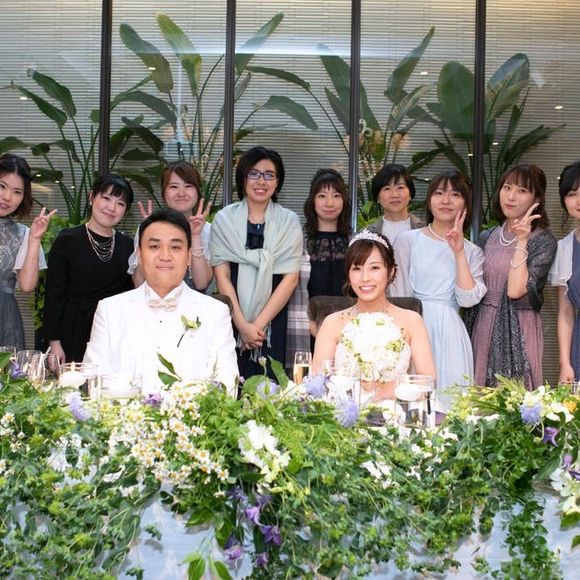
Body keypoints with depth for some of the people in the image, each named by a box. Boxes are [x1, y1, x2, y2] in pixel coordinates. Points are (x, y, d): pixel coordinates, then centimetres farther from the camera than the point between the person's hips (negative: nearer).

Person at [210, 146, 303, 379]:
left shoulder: (289, 222, 4)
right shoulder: (224, 219, 4)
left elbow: (290, 278, -2)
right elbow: (222, 276, -1)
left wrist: (259, 323, -8)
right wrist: (242, 324, -10)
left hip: (272, 319, 0)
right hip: (231, 319, 0)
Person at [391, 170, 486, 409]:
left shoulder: (472, 251, 11)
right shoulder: (408, 240, 3)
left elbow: (467, 299, -3)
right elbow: (399, 295, 1)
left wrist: (459, 252, -5)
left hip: (451, 334, 2)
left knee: (450, 403, -1)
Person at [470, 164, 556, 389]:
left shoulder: (543, 241, -6)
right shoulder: (487, 237, 9)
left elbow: (516, 290, -19)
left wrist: (521, 242, -17)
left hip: (519, 330, -4)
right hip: (483, 328, 5)